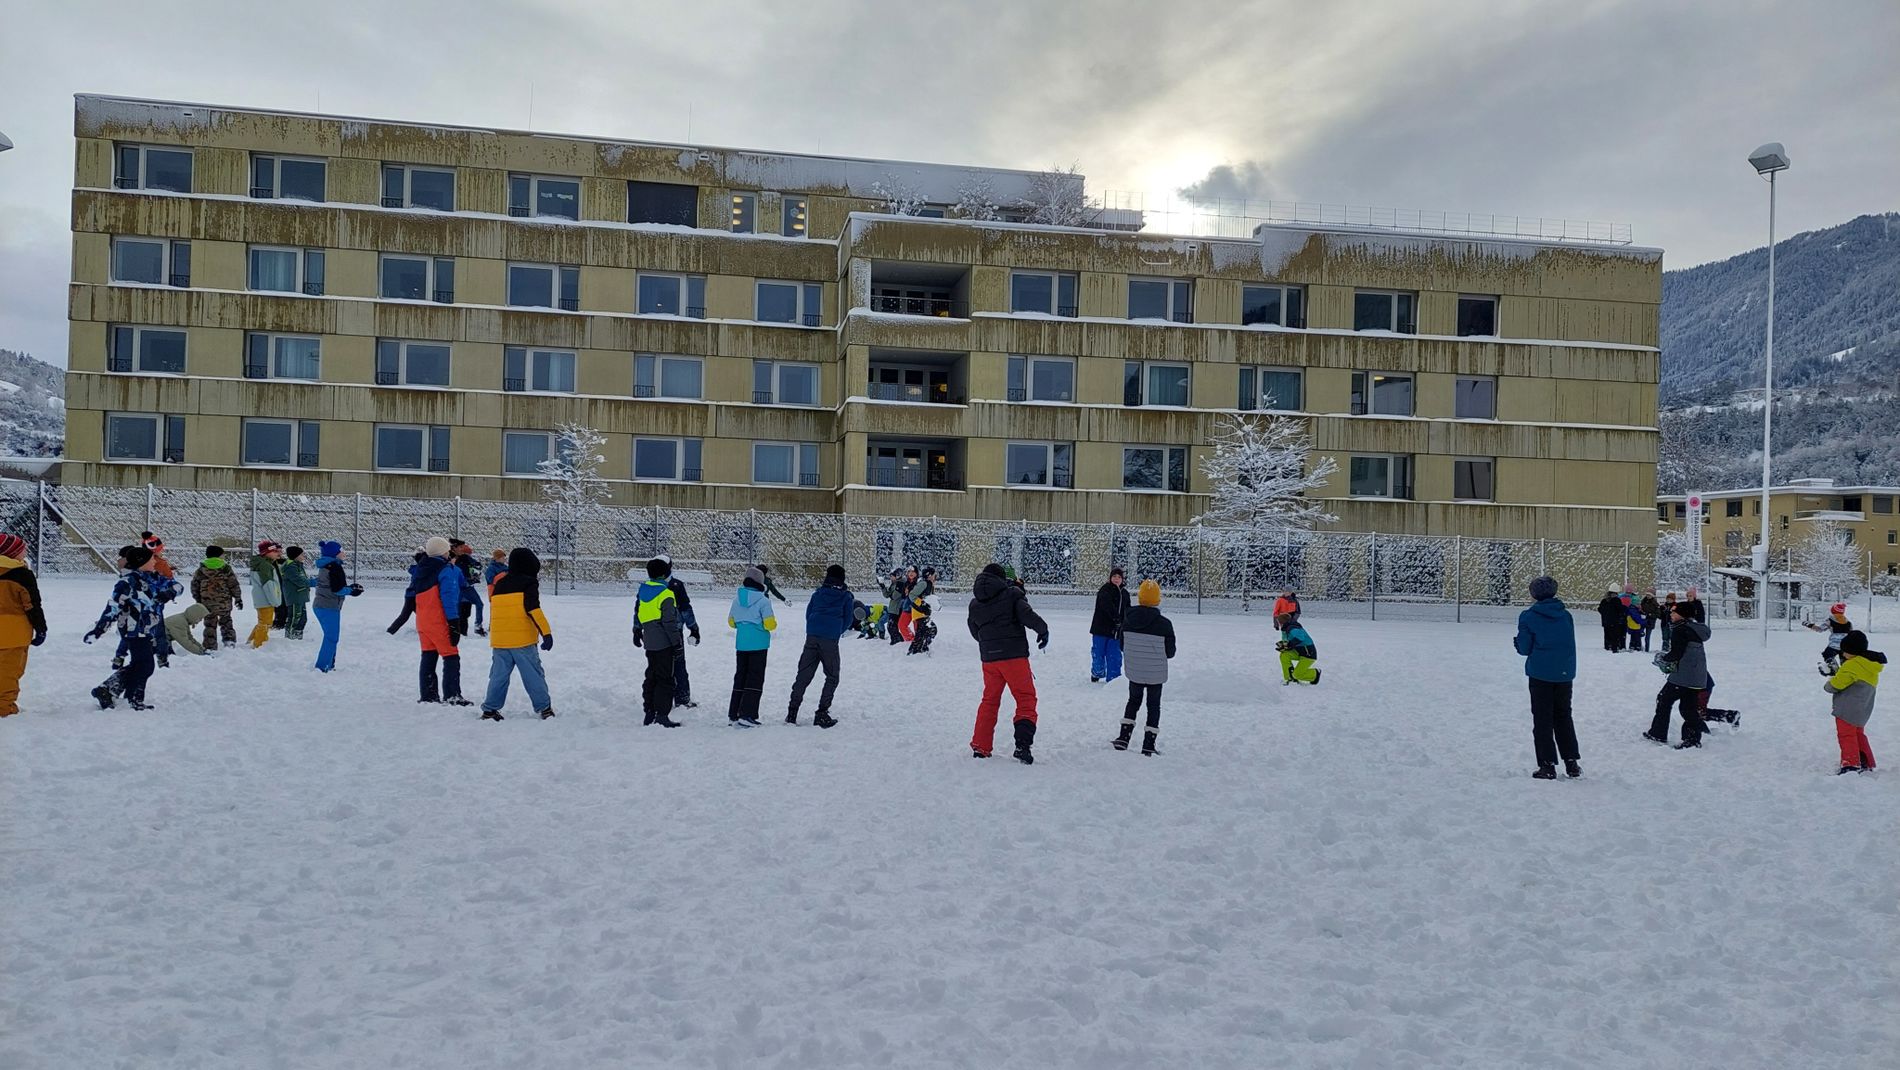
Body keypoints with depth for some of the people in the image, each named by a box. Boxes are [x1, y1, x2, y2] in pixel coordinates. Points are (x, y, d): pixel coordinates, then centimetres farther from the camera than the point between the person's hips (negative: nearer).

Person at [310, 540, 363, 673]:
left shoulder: (325, 566, 14)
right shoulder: (334, 566, -16)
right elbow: (337, 589, -20)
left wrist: (349, 587, 12)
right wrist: (352, 591, -4)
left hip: (320, 606, 10)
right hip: (329, 608, -10)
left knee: (330, 637, 19)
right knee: (332, 638, -5)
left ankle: (329, 665, 25)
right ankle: (323, 667, -6)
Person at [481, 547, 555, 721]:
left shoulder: (499, 584, 16)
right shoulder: (529, 583, -3)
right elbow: (533, 609, -14)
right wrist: (546, 633, -17)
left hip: (498, 641, 5)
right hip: (523, 640, -5)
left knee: (498, 675, 11)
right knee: (534, 675, 0)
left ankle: (490, 709, 9)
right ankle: (544, 708, 2)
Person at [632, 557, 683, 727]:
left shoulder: (642, 590, 7)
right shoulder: (666, 594, -16)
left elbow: (637, 613, 18)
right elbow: (669, 622, -17)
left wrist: (637, 632, 32)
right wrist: (676, 643, -11)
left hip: (649, 642, 7)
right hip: (664, 642, -7)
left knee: (651, 677, 16)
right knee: (665, 678, -3)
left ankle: (649, 713, 19)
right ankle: (662, 715, -6)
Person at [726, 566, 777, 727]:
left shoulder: (737, 599, 5)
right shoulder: (763, 600, -13)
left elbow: (731, 622, 13)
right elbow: (770, 624, -14)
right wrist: (773, 623, 8)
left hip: (741, 643, 6)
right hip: (758, 644, -6)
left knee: (740, 676, 14)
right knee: (755, 678, -1)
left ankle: (733, 714, 16)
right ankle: (747, 715, -8)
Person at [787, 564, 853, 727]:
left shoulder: (818, 593, 13)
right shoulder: (846, 596, 6)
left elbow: (808, 613, 16)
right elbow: (847, 620, 7)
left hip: (812, 637, 3)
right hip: (830, 640, -3)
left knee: (803, 674, 7)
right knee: (832, 677, 8)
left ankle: (792, 712, 4)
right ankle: (822, 713, -1)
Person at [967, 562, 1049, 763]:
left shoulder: (975, 603, 11)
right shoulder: (1012, 594, -3)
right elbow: (1027, 615, -15)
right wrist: (1043, 630, 0)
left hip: (988, 658, 5)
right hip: (1014, 656, -5)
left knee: (989, 700, 17)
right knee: (1026, 698, 2)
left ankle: (980, 746, 16)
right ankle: (1023, 744, -12)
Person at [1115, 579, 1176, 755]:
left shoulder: (1128, 620, -9)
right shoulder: (1164, 624, -17)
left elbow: (1121, 645, 2)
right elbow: (1170, 652, -9)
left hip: (1134, 672, 3)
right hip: (1156, 673, -3)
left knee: (1133, 701, 23)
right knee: (1154, 706, 12)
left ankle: (1123, 738, 16)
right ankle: (1148, 746, 11)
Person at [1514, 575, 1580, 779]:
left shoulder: (1528, 617, -9)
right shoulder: (1565, 615, 3)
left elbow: (1525, 648, -7)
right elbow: (1571, 645, 10)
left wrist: (1516, 642, 14)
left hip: (1540, 675, -4)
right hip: (1565, 674, 4)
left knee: (1542, 719, 4)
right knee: (1563, 717, 17)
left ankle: (1547, 766, 1)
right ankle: (1571, 762, 16)